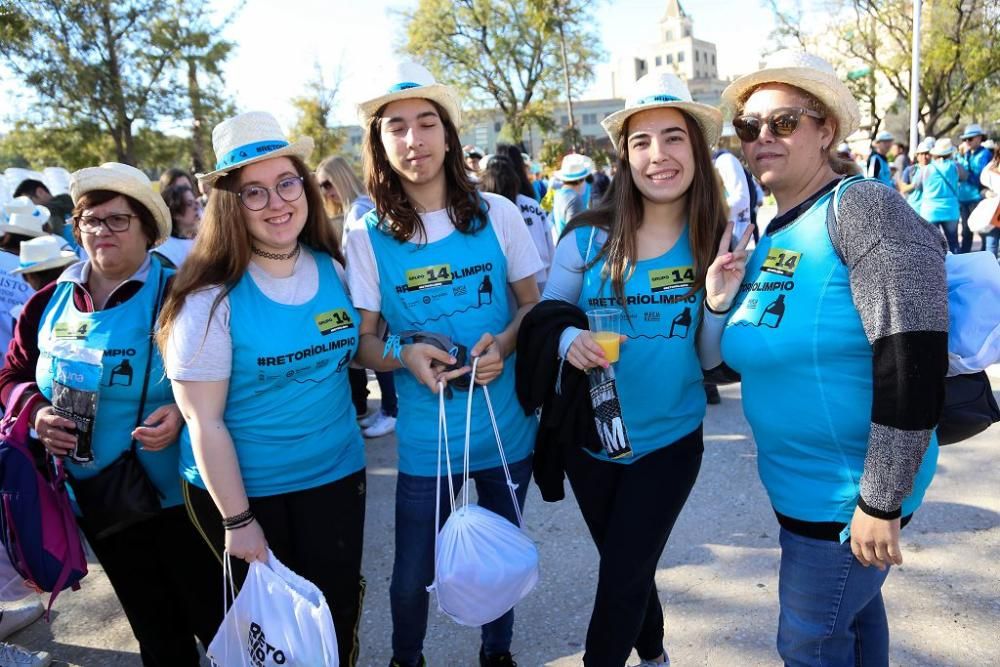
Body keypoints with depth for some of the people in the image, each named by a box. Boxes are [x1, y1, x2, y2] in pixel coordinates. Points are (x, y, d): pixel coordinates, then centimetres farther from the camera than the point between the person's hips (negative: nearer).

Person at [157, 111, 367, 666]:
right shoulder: (213, 298, -18)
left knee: (339, 608, 15)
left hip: (336, 472, 4)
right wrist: (237, 520, -13)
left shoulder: (335, 269, -4)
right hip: (241, 485, -3)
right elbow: (204, 421, -16)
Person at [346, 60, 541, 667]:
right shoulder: (368, 237, -7)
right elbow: (363, 342, -1)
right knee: (413, 574, 10)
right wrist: (403, 354, -23)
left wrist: (504, 343, -17)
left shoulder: (497, 213, -5)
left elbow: (532, 303, 3)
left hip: (506, 426, 1)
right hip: (425, 435, -1)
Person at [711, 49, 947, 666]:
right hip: (800, 483, 7)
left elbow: (913, 361, -25)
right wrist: (721, 299, -4)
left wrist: (882, 502, -23)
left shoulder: (863, 207, -19)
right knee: (849, 611, 25)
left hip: (847, 493, -7)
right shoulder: (773, 236, 6)